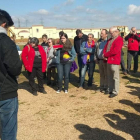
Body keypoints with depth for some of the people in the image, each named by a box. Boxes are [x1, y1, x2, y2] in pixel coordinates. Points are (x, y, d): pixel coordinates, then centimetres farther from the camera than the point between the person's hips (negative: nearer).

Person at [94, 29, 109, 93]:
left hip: (106, 60, -6)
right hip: (100, 60, 6)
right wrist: (96, 58, 13)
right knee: (101, 74, 14)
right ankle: (102, 87, 24)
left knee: (107, 75, -1)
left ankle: (107, 88, 7)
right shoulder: (99, 41, 12)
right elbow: (96, 50, 19)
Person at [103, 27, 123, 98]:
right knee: (110, 77, 14)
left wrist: (105, 55, -12)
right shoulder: (110, 39, 20)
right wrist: (104, 55, -6)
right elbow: (105, 48, 15)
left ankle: (115, 92, 5)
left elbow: (115, 51, -19)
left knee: (115, 77, -2)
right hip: (108, 60, 8)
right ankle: (110, 90, 24)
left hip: (114, 61, -8)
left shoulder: (119, 39, -8)